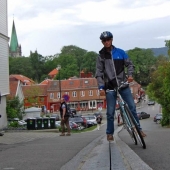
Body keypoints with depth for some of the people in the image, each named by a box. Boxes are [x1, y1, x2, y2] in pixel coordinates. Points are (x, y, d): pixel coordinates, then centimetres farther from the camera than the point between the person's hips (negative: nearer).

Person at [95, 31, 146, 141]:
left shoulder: (120, 52, 3)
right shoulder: (101, 56, 2)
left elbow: (129, 64, 6)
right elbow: (99, 73, -1)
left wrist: (130, 75, -13)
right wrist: (101, 87, -10)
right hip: (110, 87, -1)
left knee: (132, 107, 0)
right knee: (110, 112, 2)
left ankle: (138, 129, 12)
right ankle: (110, 133, 16)